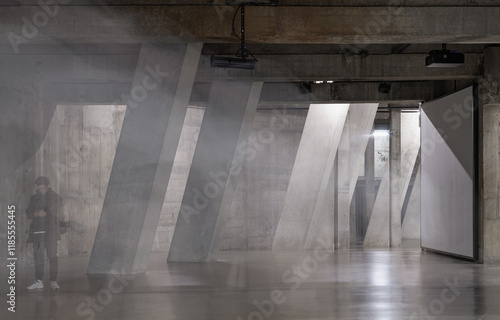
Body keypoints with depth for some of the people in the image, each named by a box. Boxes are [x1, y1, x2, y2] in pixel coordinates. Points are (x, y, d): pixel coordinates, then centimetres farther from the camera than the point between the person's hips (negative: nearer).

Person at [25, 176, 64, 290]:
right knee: (38, 256, 4)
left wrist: (45, 213, -12)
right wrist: (37, 214, -10)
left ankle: (54, 281, 2)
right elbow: (28, 213, 9)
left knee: (52, 256, -5)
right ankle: (39, 281, 10)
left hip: (50, 231, -4)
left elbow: (57, 214, -2)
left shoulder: (55, 197, 2)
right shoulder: (34, 198, 14)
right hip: (37, 231, 4)